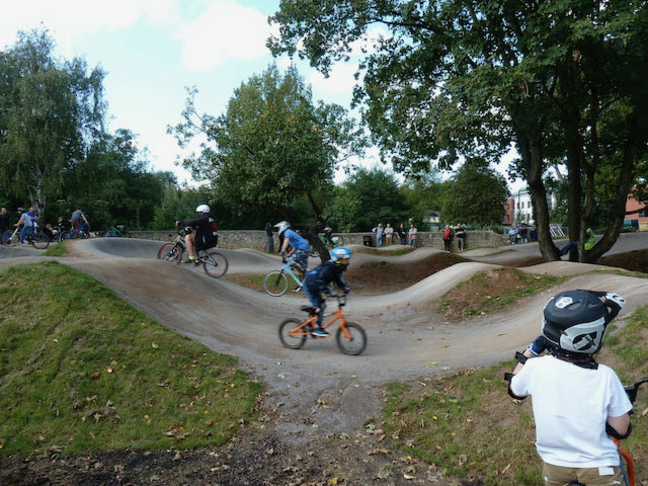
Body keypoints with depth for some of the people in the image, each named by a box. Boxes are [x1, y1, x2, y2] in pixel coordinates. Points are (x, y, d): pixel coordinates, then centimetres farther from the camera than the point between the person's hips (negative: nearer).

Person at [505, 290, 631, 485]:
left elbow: (515, 390, 3)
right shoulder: (605, 376, -24)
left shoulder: (535, 368, -21)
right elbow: (621, 431, -11)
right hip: (599, 468, -2)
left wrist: (530, 352, 7)